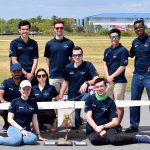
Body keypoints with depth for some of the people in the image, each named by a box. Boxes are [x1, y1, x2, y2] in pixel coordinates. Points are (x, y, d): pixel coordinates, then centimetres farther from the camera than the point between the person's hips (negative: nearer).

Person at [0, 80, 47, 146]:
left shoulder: (33, 103, 13)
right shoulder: (15, 102, 3)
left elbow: (34, 120, 16)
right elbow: (10, 119, -1)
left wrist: (38, 135, 14)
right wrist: (21, 129, -11)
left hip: (26, 130, 3)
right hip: (14, 128, -3)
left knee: (33, 139, -34)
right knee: (17, 139, -40)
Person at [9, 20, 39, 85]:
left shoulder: (34, 43, 9)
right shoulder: (14, 43, 1)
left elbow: (35, 60, 7)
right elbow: (14, 61, -5)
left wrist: (31, 74, -8)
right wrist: (25, 73, -10)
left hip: (30, 75, 3)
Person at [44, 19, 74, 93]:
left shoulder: (69, 43, 3)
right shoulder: (49, 44, 5)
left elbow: (72, 58, 7)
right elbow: (47, 59, 10)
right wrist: (52, 69, 5)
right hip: (54, 76, 0)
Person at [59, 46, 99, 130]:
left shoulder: (88, 65, -7)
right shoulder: (68, 67, 4)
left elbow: (97, 78, -18)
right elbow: (65, 82, 16)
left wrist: (87, 83, -36)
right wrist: (60, 97, 12)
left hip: (84, 94, -4)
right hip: (72, 97, 4)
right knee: (75, 118, 1)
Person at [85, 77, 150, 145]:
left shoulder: (110, 102, 4)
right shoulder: (90, 99, 4)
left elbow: (115, 122, -1)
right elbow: (88, 117, -4)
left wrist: (102, 127, -15)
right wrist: (97, 128, -18)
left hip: (107, 127, 0)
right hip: (92, 129, 0)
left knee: (113, 139, -35)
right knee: (94, 139, -37)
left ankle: (137, 138, -20)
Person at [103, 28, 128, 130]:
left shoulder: (123, 50, -7)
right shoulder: (107, 50, 14)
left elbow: (122, 67, -12)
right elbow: (105, 64, 12)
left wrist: (112, 76, -10)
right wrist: (107, 77, -2)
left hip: (119, 81, -6)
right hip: (109, 81, 6)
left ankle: (118, 125, 4)